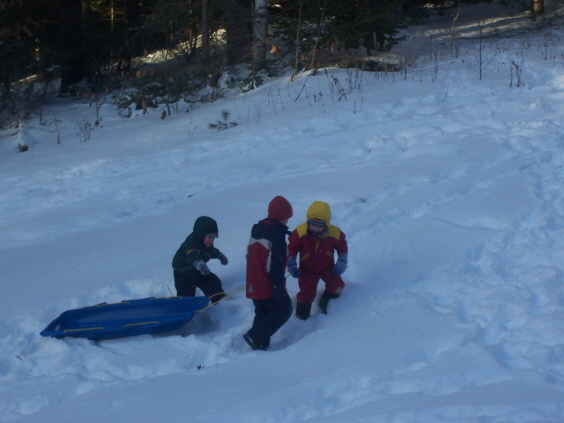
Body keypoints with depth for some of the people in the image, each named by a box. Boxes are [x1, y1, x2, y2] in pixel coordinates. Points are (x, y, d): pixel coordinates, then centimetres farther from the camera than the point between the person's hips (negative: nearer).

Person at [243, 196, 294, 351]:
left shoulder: (257, 229, 12)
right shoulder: (276, 235, -16)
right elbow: (275, 264, -22)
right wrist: (278, 286, -20)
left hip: (253, 284, 9)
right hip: (269, 285, -9)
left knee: (262, 313, 18)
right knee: (283, 309, 1)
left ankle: (260, 344, 14)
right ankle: (256, 336, -11)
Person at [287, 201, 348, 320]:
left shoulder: (335, 233, -20)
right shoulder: (300, 232, -25)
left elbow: (342, 246, -1)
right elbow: (292, 247, -12)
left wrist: (341, 263, -6)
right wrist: (291, 265, -14)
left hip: (327, 267, 2)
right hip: (307, 270, -2)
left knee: (337, 285, -4)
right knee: (307, 292, -8)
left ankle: (324, 303, 24)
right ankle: (302, 315, 10)